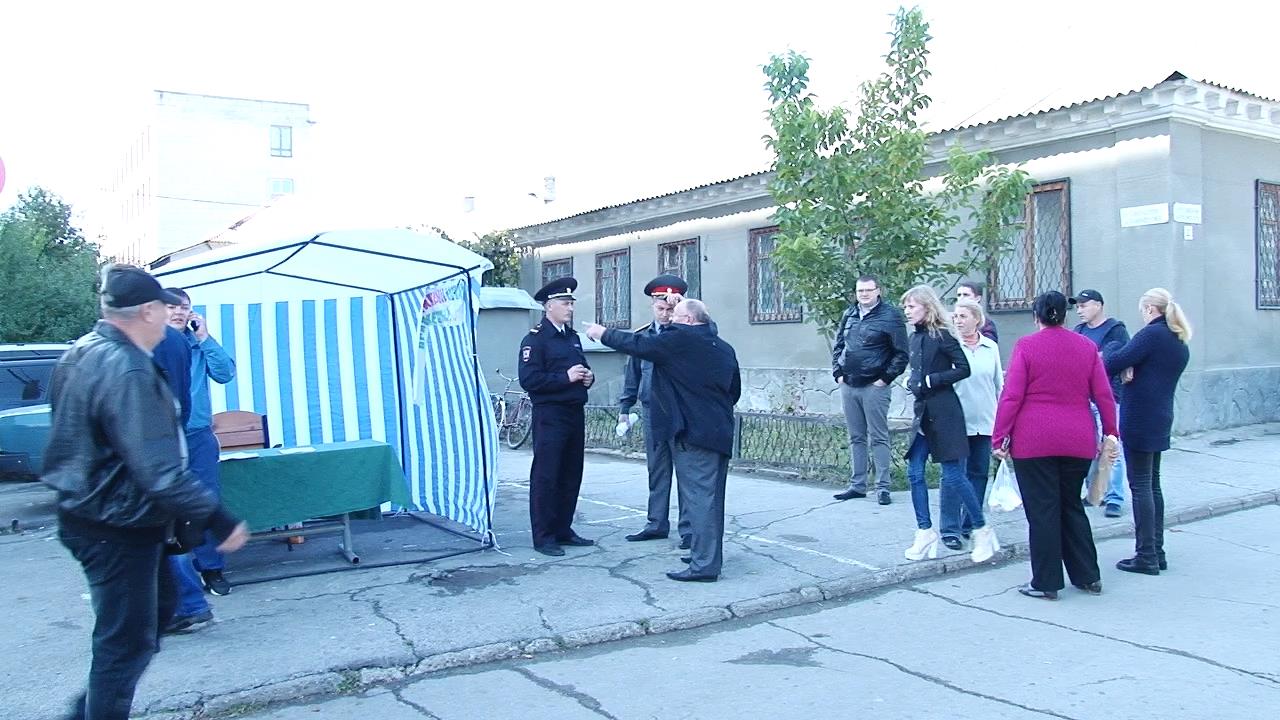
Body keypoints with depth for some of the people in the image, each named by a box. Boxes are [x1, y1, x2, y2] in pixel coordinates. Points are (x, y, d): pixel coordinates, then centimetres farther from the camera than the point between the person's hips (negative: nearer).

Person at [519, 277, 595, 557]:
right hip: (549, 415, -8)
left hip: (575, 413, 8)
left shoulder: (572, 337, 17)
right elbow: (529, 379, -16)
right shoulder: (535, 338, -7)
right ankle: (543, 537, 5)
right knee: (545, 477, -2)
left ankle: (563, 530, 22)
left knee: (571, 476, 11)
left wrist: (587, 377, 6)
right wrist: (566, 377, -18)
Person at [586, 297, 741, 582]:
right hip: (721, 434, 8)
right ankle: (709, 555, 27)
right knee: (711, 498, 16)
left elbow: (638, 344, -5)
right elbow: (735, 389, 18)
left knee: (699, 498, -7)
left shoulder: (680, 339, -10)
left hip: (693, 432, -8)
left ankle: (704, 564, -5)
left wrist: (603, 333, 8)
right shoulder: (723, 347, 13)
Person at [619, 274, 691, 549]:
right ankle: (657, 524, 23)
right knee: (657, 471, 12)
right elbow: (632, 373, 14)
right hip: (652, 412, 4)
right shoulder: (642, 336, 8)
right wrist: (625, 407, 12)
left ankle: (688, 528, 9)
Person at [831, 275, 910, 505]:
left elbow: (901, 354, -7)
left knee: (878, 438, -1)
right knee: (856, 438, 12)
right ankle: (857, 485, 19)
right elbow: (837, 346, 20)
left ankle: (883, 487, 5)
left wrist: (885, 378, -12)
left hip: (874, 387, -6)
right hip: (848, 386, 6)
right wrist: (838, 373, 10)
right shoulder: (849, 315, 12)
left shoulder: (890, 316, -6)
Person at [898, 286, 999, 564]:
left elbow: (963, 368, -15)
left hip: (944, 413, -7)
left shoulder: (941, 335, -11)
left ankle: (982, 531, 13)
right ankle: (925, 533, 13)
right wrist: (913, 381, 1)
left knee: (953, 477, -4)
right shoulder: (916, 337, 11)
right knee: (914, 473, 3)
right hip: (922, 413, 8)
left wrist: (929, 381, -16)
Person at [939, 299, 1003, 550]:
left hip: (984, 422, 4)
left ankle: (971, 524, 23)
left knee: (979, 473, 11)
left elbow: (999, 385, 14)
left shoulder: (991, 347, 8)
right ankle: (950, 530, 2)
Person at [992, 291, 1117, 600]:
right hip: (1078, 443, 4)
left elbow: (1011, 396, -9)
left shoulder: (1026, 346, -5)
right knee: (1072, 506, 18)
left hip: (1034, 442, -4)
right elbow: (1104, 395, 6)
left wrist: (999, 438, -4)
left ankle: (1046, 583, 9)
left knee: (1042, 511, 3)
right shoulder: (1086, 347, 6)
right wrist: (1110, 432, 16)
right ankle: (1088, 576, 23)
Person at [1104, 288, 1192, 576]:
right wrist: (1131, 370, 6)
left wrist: (1105, 358, 1)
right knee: (1153, 485, 14)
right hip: (1162, 420, 9)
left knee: (1141, 485, -4)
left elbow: (1117, 362, -20)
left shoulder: (1152, 334, -13)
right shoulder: (1181, 344, 15)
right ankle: (1157, 552, 20)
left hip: (1139, 419, -9)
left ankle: (1146, 556, -1)